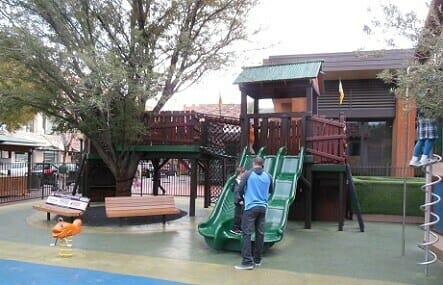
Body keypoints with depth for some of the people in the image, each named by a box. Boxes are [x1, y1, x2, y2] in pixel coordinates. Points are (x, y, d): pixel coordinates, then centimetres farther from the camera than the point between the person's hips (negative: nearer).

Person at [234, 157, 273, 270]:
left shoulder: (248, 174, -6)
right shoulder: (268, 176, 3)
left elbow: (240, 189, -6)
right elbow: (270, 191, 15)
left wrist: (243, 196, 15)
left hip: (250, 207, -4)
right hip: (263, 207, 4)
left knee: (247, 233, -2)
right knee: (260, 233, 11)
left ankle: (247, 261, -6)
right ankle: (257, 259, 20)